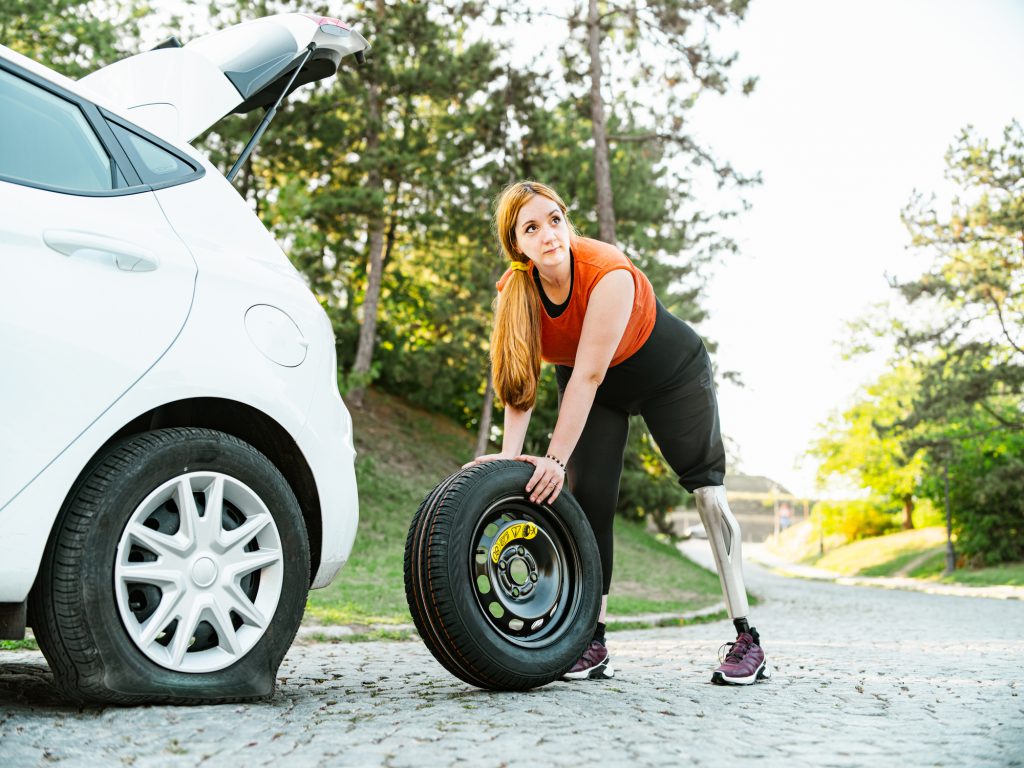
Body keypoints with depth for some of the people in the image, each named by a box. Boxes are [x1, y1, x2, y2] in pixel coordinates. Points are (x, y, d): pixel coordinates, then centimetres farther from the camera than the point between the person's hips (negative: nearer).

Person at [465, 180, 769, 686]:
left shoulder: (608, 273, -37)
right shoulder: (512, 291, -22)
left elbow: (588, 374, -39)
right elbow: (519, 381, -22)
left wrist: (556, 458, -40)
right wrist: (510, 455, -34)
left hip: (671, 371, -4)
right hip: (594, 388, 4)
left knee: (707, 489, -6)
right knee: (588, 497, -8)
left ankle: (746, 640, -2)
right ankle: (594, 646, -3)